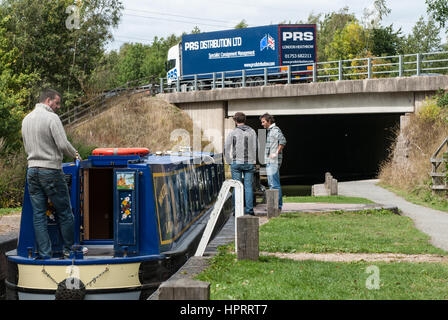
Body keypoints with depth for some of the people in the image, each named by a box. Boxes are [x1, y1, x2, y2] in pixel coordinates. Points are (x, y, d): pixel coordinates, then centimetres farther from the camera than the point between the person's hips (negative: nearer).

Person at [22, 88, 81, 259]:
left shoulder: (26, 119, 13)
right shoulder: (51, 118, -11)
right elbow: (63, 144, -16)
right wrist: (75, 154, 1)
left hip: (32, 170, 7)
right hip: (50, 170, -7)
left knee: (38, 215, 6)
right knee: (64, 213, 6)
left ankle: (44, 255, 7)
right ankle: (69, 250, 14)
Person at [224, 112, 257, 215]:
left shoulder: (233, 132, -3)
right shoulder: (252, 132, 3)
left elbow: (226, 148, -2)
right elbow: (254, 148, 2)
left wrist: (229, 161, 7)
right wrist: (253, 162, 9)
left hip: (236, 163, -1)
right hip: (249, 162, 2)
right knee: (248, 186, 3)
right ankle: (249, 210, 1)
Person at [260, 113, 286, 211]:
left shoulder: (275, 130, -11)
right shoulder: (269, 131, 19)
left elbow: (283, 141, -26)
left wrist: (276, 153, -22)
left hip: (274, 161, -10)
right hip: (269, 161, 10)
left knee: (275, 184, -10)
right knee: (271, 183, 13)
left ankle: (278, 205, -8)